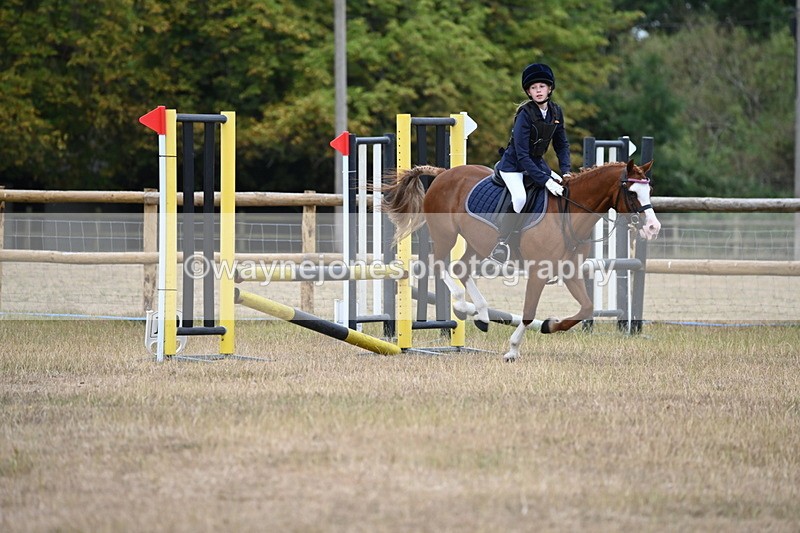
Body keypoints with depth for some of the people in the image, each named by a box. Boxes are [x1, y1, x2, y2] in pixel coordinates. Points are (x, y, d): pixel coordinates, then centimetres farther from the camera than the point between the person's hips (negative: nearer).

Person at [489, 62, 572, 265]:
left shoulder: (556, 112, -3)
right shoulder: (525, 114, -23)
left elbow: (562, 145, 8)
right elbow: (522, 156, -27)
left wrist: (566, 171, -9)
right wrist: (544, 181, -33)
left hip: (536, 163, 7)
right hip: (513, 166, -7)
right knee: (519, 198, -31)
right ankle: (501, 244, -25)